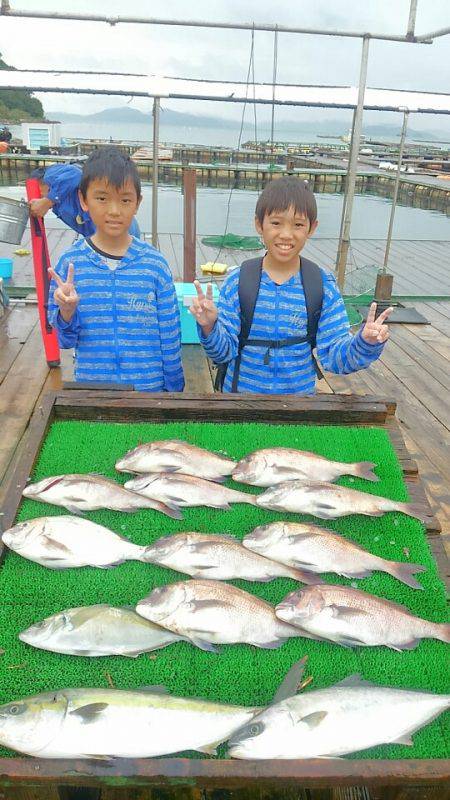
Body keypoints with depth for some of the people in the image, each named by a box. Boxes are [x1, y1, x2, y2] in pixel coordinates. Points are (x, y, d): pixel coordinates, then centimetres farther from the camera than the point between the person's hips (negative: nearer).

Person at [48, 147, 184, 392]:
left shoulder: (154, 263, -8)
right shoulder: (70, 262, -6)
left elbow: (169, 334, 0)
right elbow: (64, 340, 0)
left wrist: (173, 388, 3)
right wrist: (67, 312, -19)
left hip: (149, 386, 0)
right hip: (91, 386, 1)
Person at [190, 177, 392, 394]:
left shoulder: (323, 284, -10)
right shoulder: (238, 281, -11)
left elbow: (334, 356, -11)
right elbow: (224, 351, -9)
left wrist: (365, 343, -29)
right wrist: (209, 327, -27)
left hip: (299, 393, 1)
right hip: (241, 392, 0)